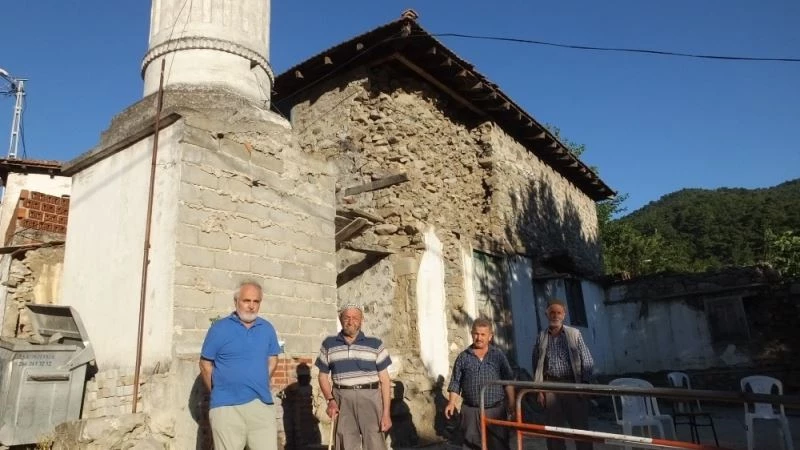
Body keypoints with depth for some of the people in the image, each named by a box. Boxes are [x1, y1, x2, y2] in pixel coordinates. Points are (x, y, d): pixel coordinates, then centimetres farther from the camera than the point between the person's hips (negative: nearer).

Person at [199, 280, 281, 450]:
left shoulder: (267, 328, 7)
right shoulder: (219, 328, -4)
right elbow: (205, 364, 2)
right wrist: (218, 392, 7)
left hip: (262, 404, 3)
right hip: (227, 407, -3)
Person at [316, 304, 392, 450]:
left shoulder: (375, 344, 3)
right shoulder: (329, 344, 8)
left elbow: (384, 380, 2)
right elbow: (323, 375, 12)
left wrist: (386, 413, -5)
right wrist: (330, 400, -4)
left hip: (370, 399, -1)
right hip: (342, 401, 2)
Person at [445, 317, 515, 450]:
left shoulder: (498, 355, 2)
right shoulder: (463, 357, 2)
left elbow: (508, 381, 2)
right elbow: (456, 382, 3)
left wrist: (511, 403, -3)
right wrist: (452, 403, -6)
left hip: (495, 409, 0)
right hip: (471, 410, 0)